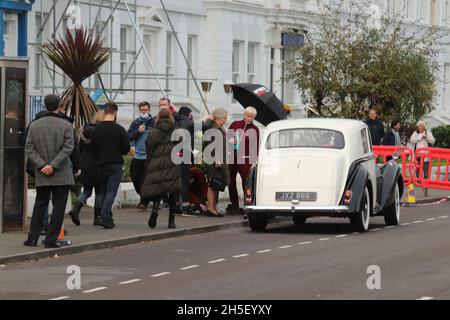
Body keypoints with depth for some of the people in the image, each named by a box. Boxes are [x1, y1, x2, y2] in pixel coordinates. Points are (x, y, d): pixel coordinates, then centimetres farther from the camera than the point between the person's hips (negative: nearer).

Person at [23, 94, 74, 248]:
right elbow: (67, 149, -14)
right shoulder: (66, 126, -6)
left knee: (40, 205, 14)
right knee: (58, 207, 3)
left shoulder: (34, 125, 2)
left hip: (41, 175, 3)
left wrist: (42, 165, -6)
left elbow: (29, 149, -2)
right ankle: (51, 240, -1)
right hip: (62, 175, -3)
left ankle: (32, 238, 10)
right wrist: (53, 166, -13)